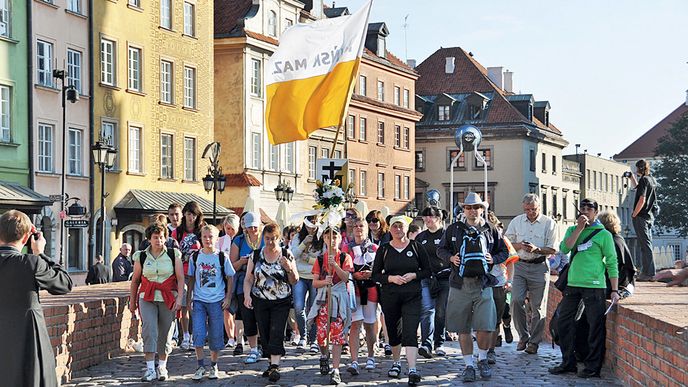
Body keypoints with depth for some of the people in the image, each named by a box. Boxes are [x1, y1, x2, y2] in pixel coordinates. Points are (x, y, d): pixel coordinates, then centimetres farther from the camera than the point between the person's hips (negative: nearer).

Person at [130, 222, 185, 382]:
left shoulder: (173, 255, 2)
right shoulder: (141, 257, 5)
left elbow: (181, 279, 0)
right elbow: (135, 280, 15)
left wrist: (179, 298, -10)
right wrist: (132, 300, 18)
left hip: (168, 299, 0)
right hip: (147, 298, 0)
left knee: (165, 333, 5)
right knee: (149, 330, -14)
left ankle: (162, 367, 20)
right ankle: (150, 369, -14)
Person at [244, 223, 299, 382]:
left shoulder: (287, 255, 0)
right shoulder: (256, 256, 4)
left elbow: (294, 281, 2)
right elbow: (248, 279, 5)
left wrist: (289, 269, -17)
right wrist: (247, 295, -11)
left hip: (281, 303, -2)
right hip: (260, 302, 3)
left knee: (276, 334, -13)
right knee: (265, 334, 6)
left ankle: (275, 367, -16)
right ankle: (273, 363, 19)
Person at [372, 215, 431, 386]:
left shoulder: (415, 247, 3)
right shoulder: (384, 249, 5)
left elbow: (427, 271, 7)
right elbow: (375, 275, 5)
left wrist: (413, 275, -11)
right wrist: (391, 278, -12)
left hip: (412, 296, -2)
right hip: (389, 297, 2)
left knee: (410, 332, -15)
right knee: (393, 332, 13)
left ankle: (412, 370, -20)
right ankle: (396, 362, 36)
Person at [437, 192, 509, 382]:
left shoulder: (491, 231, 9)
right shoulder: (454, 229, 7)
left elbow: (504, 252, 18)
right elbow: (441, 249, 15)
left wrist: (494, 259, -3)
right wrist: (450, 257, -4)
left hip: (483, 285, 0)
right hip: (460, 285, 0)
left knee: (486, 327, -6)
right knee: (463, 328, 4)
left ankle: (482, 359, 18)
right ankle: (469, 365, 16)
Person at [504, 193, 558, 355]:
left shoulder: (549, 223, -1)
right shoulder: (517, 221, 8)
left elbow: (553, 249, -2)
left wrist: (537, 249, -19)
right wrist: (520, 246, -8)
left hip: (539, 267, -2)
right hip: (520, 265, 2)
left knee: (538, 306, 1)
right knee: (516, 300, -11)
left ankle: (534, 342, 11)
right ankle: (523, 336, 6)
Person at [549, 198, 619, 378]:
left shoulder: (603, 234, 1)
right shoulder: (572, 230, 14)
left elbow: (612, 263, -1)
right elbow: (564, 248, -4)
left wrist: (614, 290, -7)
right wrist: (579, 228, -10)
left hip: (594, 286, -5)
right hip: (573, 284, 5)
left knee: (596, 327, -3)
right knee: (564, 323, 8)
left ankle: (593, 366, 7)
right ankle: (568, 362, 20)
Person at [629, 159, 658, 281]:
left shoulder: (644, 180, -14)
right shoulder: (652, 179, 13)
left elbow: (642, 200, -21)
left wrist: (634, 214, -14)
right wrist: (632, 177, 26)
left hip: (641, 216, -9)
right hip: (650, 216, 9)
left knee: (645, 245, -7)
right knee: (646, 243, 15)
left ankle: (649, 273, -7)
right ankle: (645, 270, 21)